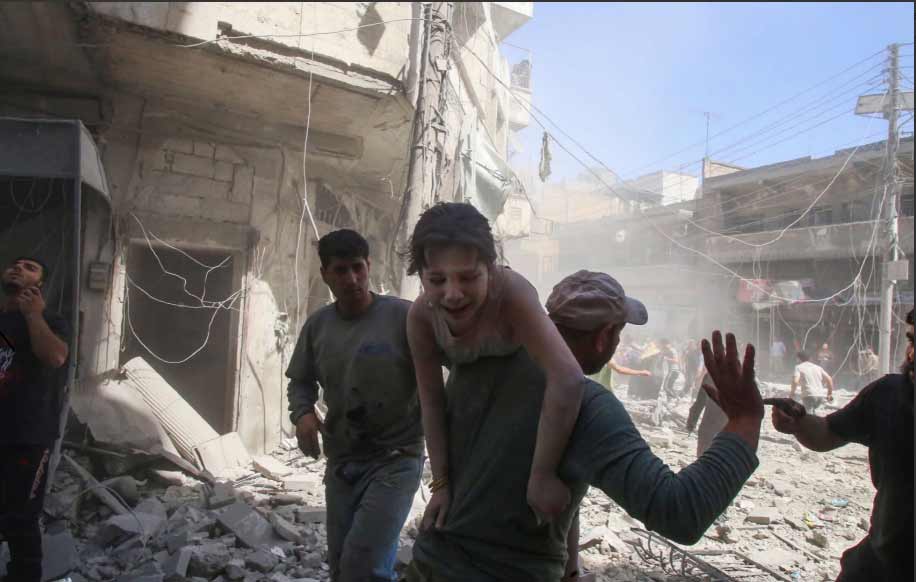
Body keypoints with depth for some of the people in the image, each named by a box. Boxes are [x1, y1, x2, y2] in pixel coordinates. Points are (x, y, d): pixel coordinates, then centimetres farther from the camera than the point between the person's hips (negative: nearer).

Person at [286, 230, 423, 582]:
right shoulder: (317, 325, 3)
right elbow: (301, 381, 13)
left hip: (395, 462, -5)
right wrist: (302, 413, -5)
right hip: (340, 464, 6)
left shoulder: (403, 316, -14)